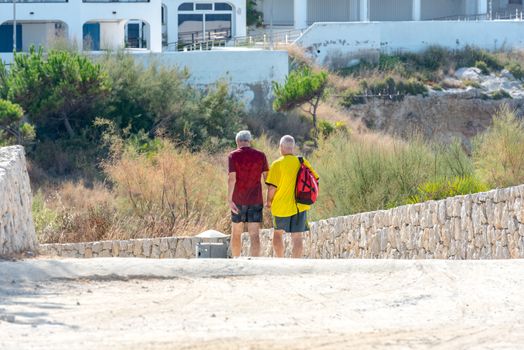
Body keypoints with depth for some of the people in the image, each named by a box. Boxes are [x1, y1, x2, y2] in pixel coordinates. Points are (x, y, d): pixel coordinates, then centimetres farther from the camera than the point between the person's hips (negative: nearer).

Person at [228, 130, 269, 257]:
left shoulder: (233, 156, -5)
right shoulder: (260, 156, 1)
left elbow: (232, 179, -13)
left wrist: (229, 200, -16)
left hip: (238, 200, -1)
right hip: (255, 199, 1)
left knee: (236, 233, 16)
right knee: (254, 235, -5)